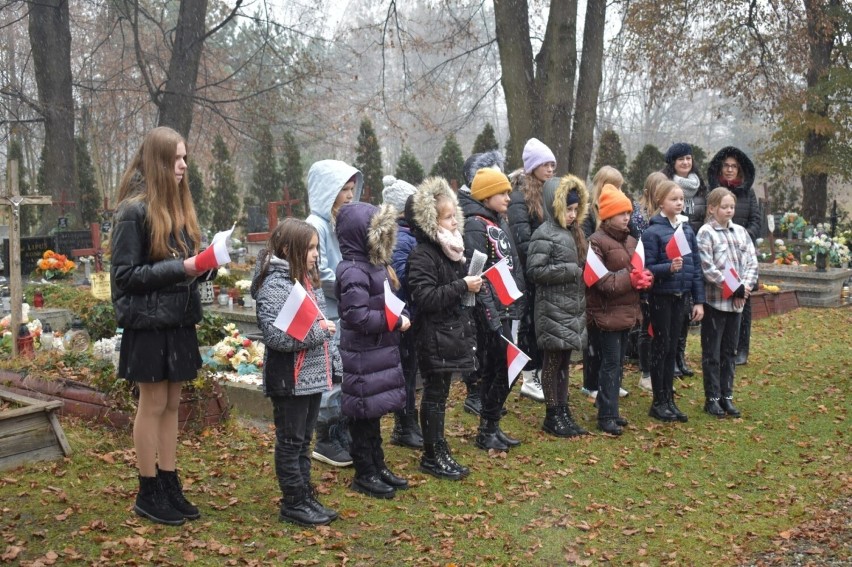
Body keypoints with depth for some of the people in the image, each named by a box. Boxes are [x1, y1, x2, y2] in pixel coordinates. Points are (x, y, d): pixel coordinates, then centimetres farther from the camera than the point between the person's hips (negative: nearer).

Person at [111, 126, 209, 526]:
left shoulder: (177, 205, 11)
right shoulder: (134, 211, -13)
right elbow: (125, 274, -16)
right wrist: (180, 268, -22)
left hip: (178, 322, 7)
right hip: (148, 324, -7)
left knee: (172, 404, 12)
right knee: (153, 405, 2)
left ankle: (170, 486, 22)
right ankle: (148, 493, 14)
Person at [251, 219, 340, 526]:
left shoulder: (307, 280, 12)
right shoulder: (275, 285, -17)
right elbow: (274, 334, -26)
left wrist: (334, 358, 17)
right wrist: (317, 330, -20)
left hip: (312, 376, 9)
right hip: (289, 379, -9)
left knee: (304, 442, 17)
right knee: (290, 443, 4)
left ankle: (306, 497, 27)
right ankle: (293, 504, 14)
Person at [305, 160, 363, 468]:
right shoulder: (316, 225, -14)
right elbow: (321, 276, -18)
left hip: (347, 313, 8)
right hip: (328, 316, -8)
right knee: (331, 378, 0)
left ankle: (342, 435, 25)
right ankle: (325, 442, 13)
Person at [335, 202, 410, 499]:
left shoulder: (375, 264, 11)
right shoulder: (354, 271, -20)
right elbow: (357, 316, -26)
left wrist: (401, 315, 1)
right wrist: (395, 322, -18)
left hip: (381, 352, 9)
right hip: (363, 357, -9)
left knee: (375, 412, 18)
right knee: (364, 413, 3)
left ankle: (378, 466, 30)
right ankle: (364, 474, 15)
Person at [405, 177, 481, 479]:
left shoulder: (451, 248, 13)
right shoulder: (422, 255, -17)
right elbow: (425, 298, -26)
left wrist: (471, 284, 10)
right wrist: (462, 287, -24)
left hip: (451, 333, 9)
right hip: (434, 338, -9)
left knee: (439, 393, 15)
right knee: (435, 395, 1)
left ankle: (437, 449, 24)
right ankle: (433, 456, 11)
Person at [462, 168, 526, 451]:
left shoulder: (499, 223, 16)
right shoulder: (475, 226, -12)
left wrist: (517, 304, 16)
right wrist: (490, 313, -21)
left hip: (507, 308, 9)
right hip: (490, 311, -9)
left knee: (497, 369, 12)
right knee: (501, 368, -4)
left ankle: (492, 427, 22)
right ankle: (487, 431, 7)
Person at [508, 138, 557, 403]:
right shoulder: (520, 195, -11)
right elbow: (521, 237, -20)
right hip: (531, 272, -7)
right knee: (531, 321, 1)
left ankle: (542, 373, 22)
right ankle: (530, 379, 9)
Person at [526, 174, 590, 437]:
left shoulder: (573, 231, 14)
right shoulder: (544, 234, -12)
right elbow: (535, 271, -19)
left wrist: (585, 271, 4)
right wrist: (570, 270, -19)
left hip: (574, 307, 8)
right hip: (553, 308, -8)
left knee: (564, 361, 13)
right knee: (553, 361, 0)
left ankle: (563, 411, 21)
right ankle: (552, 416, 9)